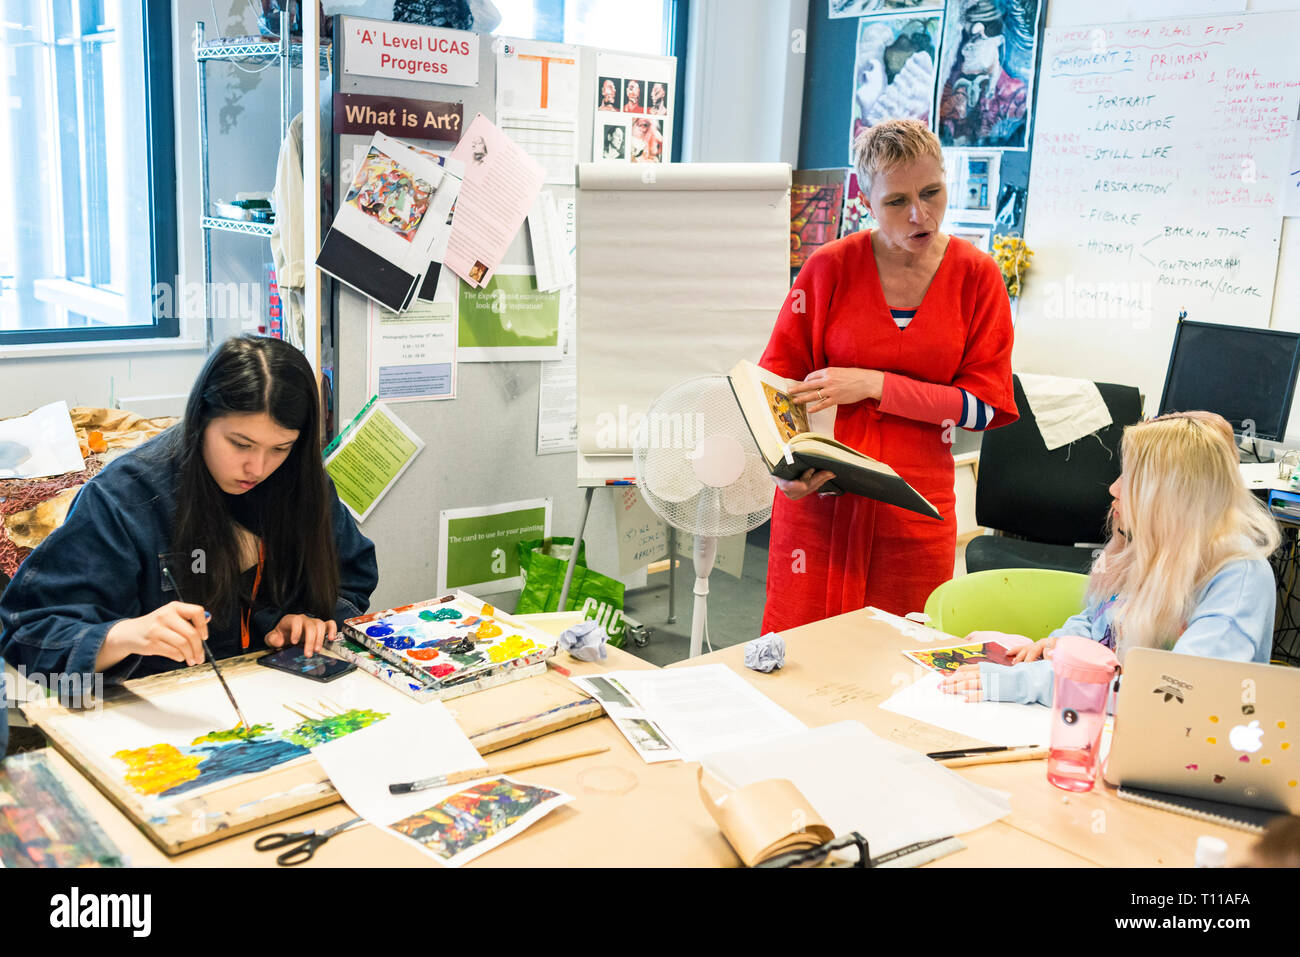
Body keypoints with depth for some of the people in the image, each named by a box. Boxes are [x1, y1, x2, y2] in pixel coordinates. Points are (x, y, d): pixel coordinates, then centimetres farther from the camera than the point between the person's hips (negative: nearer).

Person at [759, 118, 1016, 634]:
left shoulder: (977, 275, 2)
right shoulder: (829, 267, -1)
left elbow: (984, 405, -2)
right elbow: (776, 378, 3)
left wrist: (875, 385, -13)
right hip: (818, 494, -1)